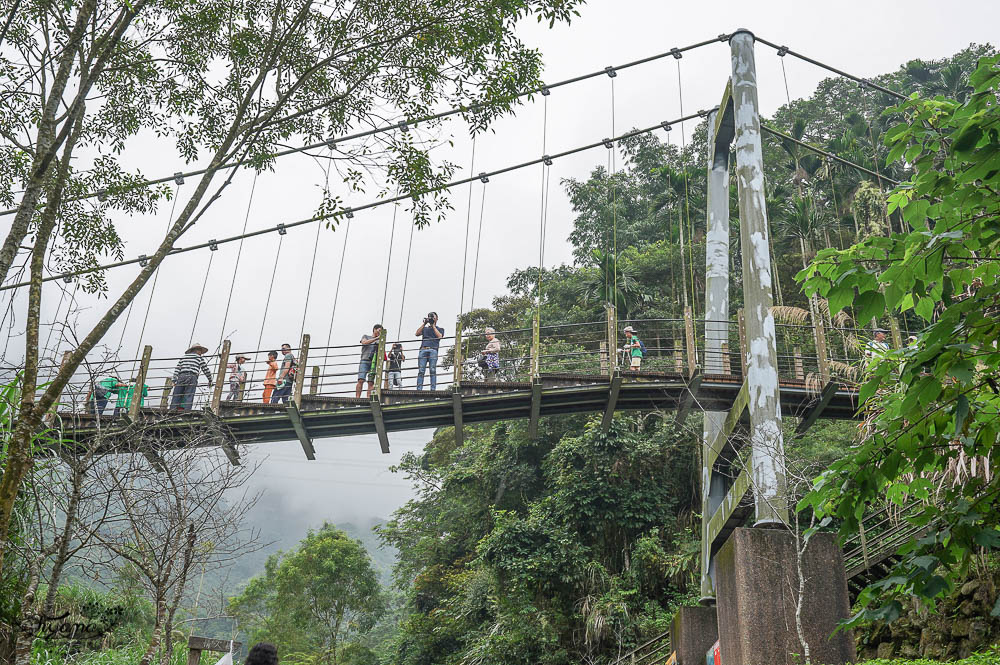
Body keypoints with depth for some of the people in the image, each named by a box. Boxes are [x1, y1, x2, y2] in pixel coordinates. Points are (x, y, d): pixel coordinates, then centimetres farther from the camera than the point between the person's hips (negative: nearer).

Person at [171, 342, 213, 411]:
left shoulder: (183, 357, 24)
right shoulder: (199, 358, 17)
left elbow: (177, 369, 14)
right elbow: (206, 370, 18)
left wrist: (175, 381, 9)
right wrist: (210, 380, 30)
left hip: (181, 377, 3)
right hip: (192, 378, -3)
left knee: (176, 397, 3)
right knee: (188, 398, -8)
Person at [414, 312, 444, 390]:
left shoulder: (440, 329, 23)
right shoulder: (425, 328, 30)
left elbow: (439, 336, 2)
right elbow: (417, 333, 13)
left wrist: (433, 325, 6)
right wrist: (424, 324, 10)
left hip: (433, 350, -2)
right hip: (423, 350, 2)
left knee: (432, 371, -13)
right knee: (421, 371, -10)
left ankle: (433, 389, -18)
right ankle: (419, 389, -16)